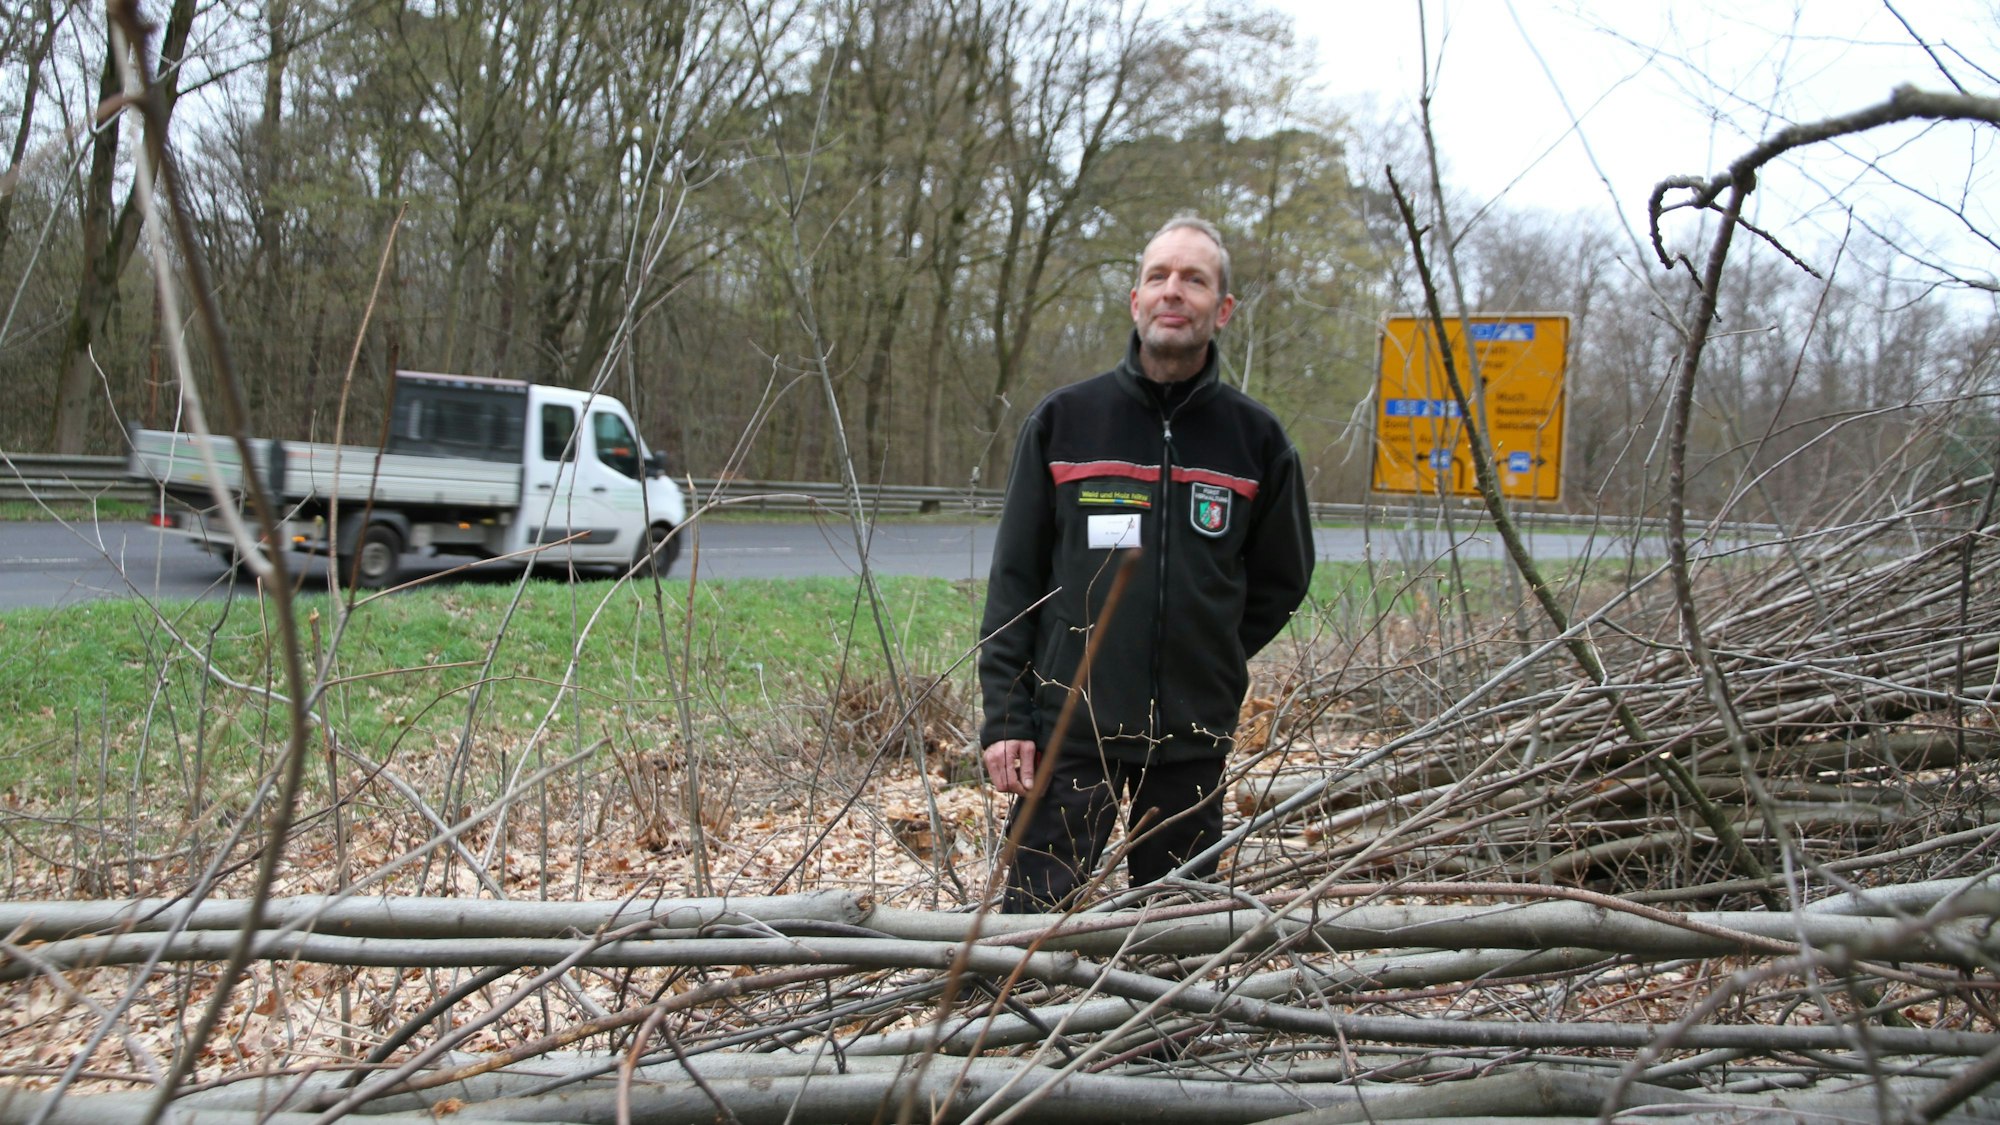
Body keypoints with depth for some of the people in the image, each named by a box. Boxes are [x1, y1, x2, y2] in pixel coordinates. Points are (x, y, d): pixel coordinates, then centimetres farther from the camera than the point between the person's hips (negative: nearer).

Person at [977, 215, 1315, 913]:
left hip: (1195, 737, 2)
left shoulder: (1255, 437, 3)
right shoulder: (1064, 421, 1)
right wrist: (1005, 716, -5)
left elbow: (1282, 579, 15)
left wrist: (1214, 660, 6)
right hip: (1069, 727, -1)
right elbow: (1014, 577, 0)